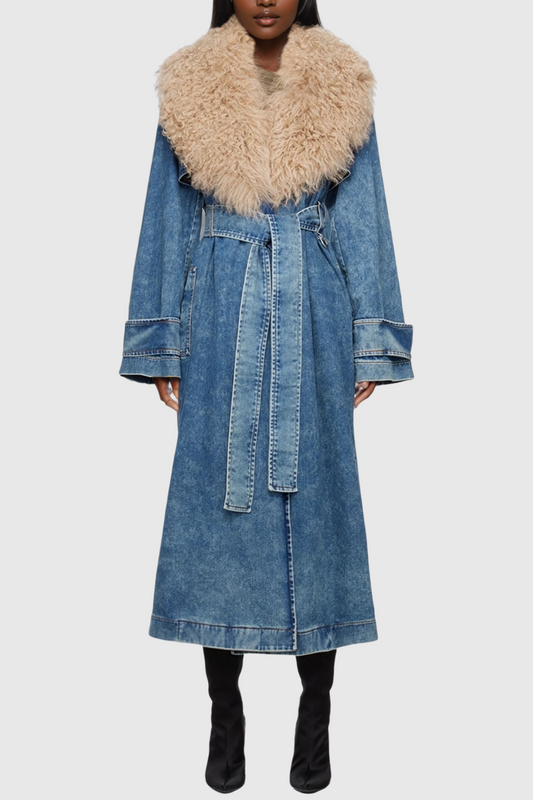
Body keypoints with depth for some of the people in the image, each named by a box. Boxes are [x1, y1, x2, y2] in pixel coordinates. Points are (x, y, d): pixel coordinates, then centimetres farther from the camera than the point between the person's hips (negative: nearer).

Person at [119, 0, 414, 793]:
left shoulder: (342, 91, 7)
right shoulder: (190, 90, 8)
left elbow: (364, 220, 7)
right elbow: (168, 222, 9)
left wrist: (370, 343, 3)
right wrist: (163, 343, 5)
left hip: (312, 321, 0)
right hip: (220, 321, 1)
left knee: (317, 495, 3)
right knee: (215, 498, 2)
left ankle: (316, 711, 20)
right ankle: (224, 710, 20)